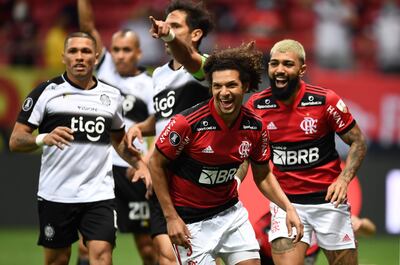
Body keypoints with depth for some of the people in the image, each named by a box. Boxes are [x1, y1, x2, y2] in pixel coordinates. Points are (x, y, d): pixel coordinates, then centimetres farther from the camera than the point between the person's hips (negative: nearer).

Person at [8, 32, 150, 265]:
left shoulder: (112, 95, 10)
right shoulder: (46, 92, -1)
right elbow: (15, 141, -5)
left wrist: (139, 164, 10)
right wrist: (43, 139, -24)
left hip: (100, 194, 1)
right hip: (55, 194, -1)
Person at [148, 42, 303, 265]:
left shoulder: (256, 127, -7)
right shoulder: (187, 123, -23)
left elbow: (263, 176, 8)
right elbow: (156, 164, -11)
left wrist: (288, 208, -6)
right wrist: (171, 217, -13)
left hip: (231, 212, 5)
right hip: (191, 221, -5)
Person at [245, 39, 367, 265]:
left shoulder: (325, 101, -11)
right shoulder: (256, 105, -4)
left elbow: (358, 142, -2)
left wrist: (344, 179, -16)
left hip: (328, 201, -1)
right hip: (286, 202, 1)